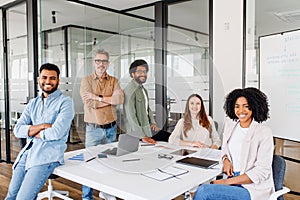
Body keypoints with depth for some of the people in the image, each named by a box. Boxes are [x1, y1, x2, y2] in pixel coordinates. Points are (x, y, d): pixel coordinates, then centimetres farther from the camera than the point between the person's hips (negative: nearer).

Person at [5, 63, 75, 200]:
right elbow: (17, 130, 3)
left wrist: (31, 131, -3)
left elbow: (56, 132, -17)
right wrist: (42, 126, -12)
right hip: (27, 152, 6)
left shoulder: (65, 102, -5)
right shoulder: (33, 103, 13)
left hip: (48, 156, -6)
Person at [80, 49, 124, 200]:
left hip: (111, 128, 3)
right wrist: (111, 99, -11)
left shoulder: (113, 81, 6)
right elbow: (89, 103, -16)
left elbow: (120, 99, -12)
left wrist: (98, 97, -17)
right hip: (93, 129, -3)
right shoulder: (86, 80, -1)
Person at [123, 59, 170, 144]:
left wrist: (153, 123, 4)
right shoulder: (130, 90, -16)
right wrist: (142, 136, -21)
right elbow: (130, 116, -20)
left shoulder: (143, 89, 13)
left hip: (148, 129, 8)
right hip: (137, 132, -8)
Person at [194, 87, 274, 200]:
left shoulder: (264, 132, -11)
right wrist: (226, 159, -1)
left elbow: (262, 172, -14)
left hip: (254, 188, -5)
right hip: (232, 178, 5)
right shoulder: (230, 124, 7)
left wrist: (228, 182, -18)